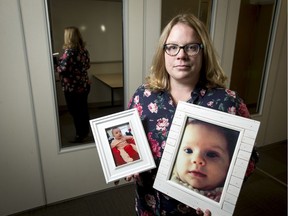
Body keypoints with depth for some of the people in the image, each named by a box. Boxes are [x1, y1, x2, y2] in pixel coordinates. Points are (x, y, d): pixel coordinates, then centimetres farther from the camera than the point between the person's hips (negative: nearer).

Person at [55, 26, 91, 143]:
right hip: (84, 85, 8)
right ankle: (85, 132, 34)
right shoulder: (83, 49, 4)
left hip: (73, 88, -8)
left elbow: (63, 69, -24)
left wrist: (56, 64, -5)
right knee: (83, 109, 19)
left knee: (75, 112, 6)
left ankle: (80, 136, 19)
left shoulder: (69, 51, -19)